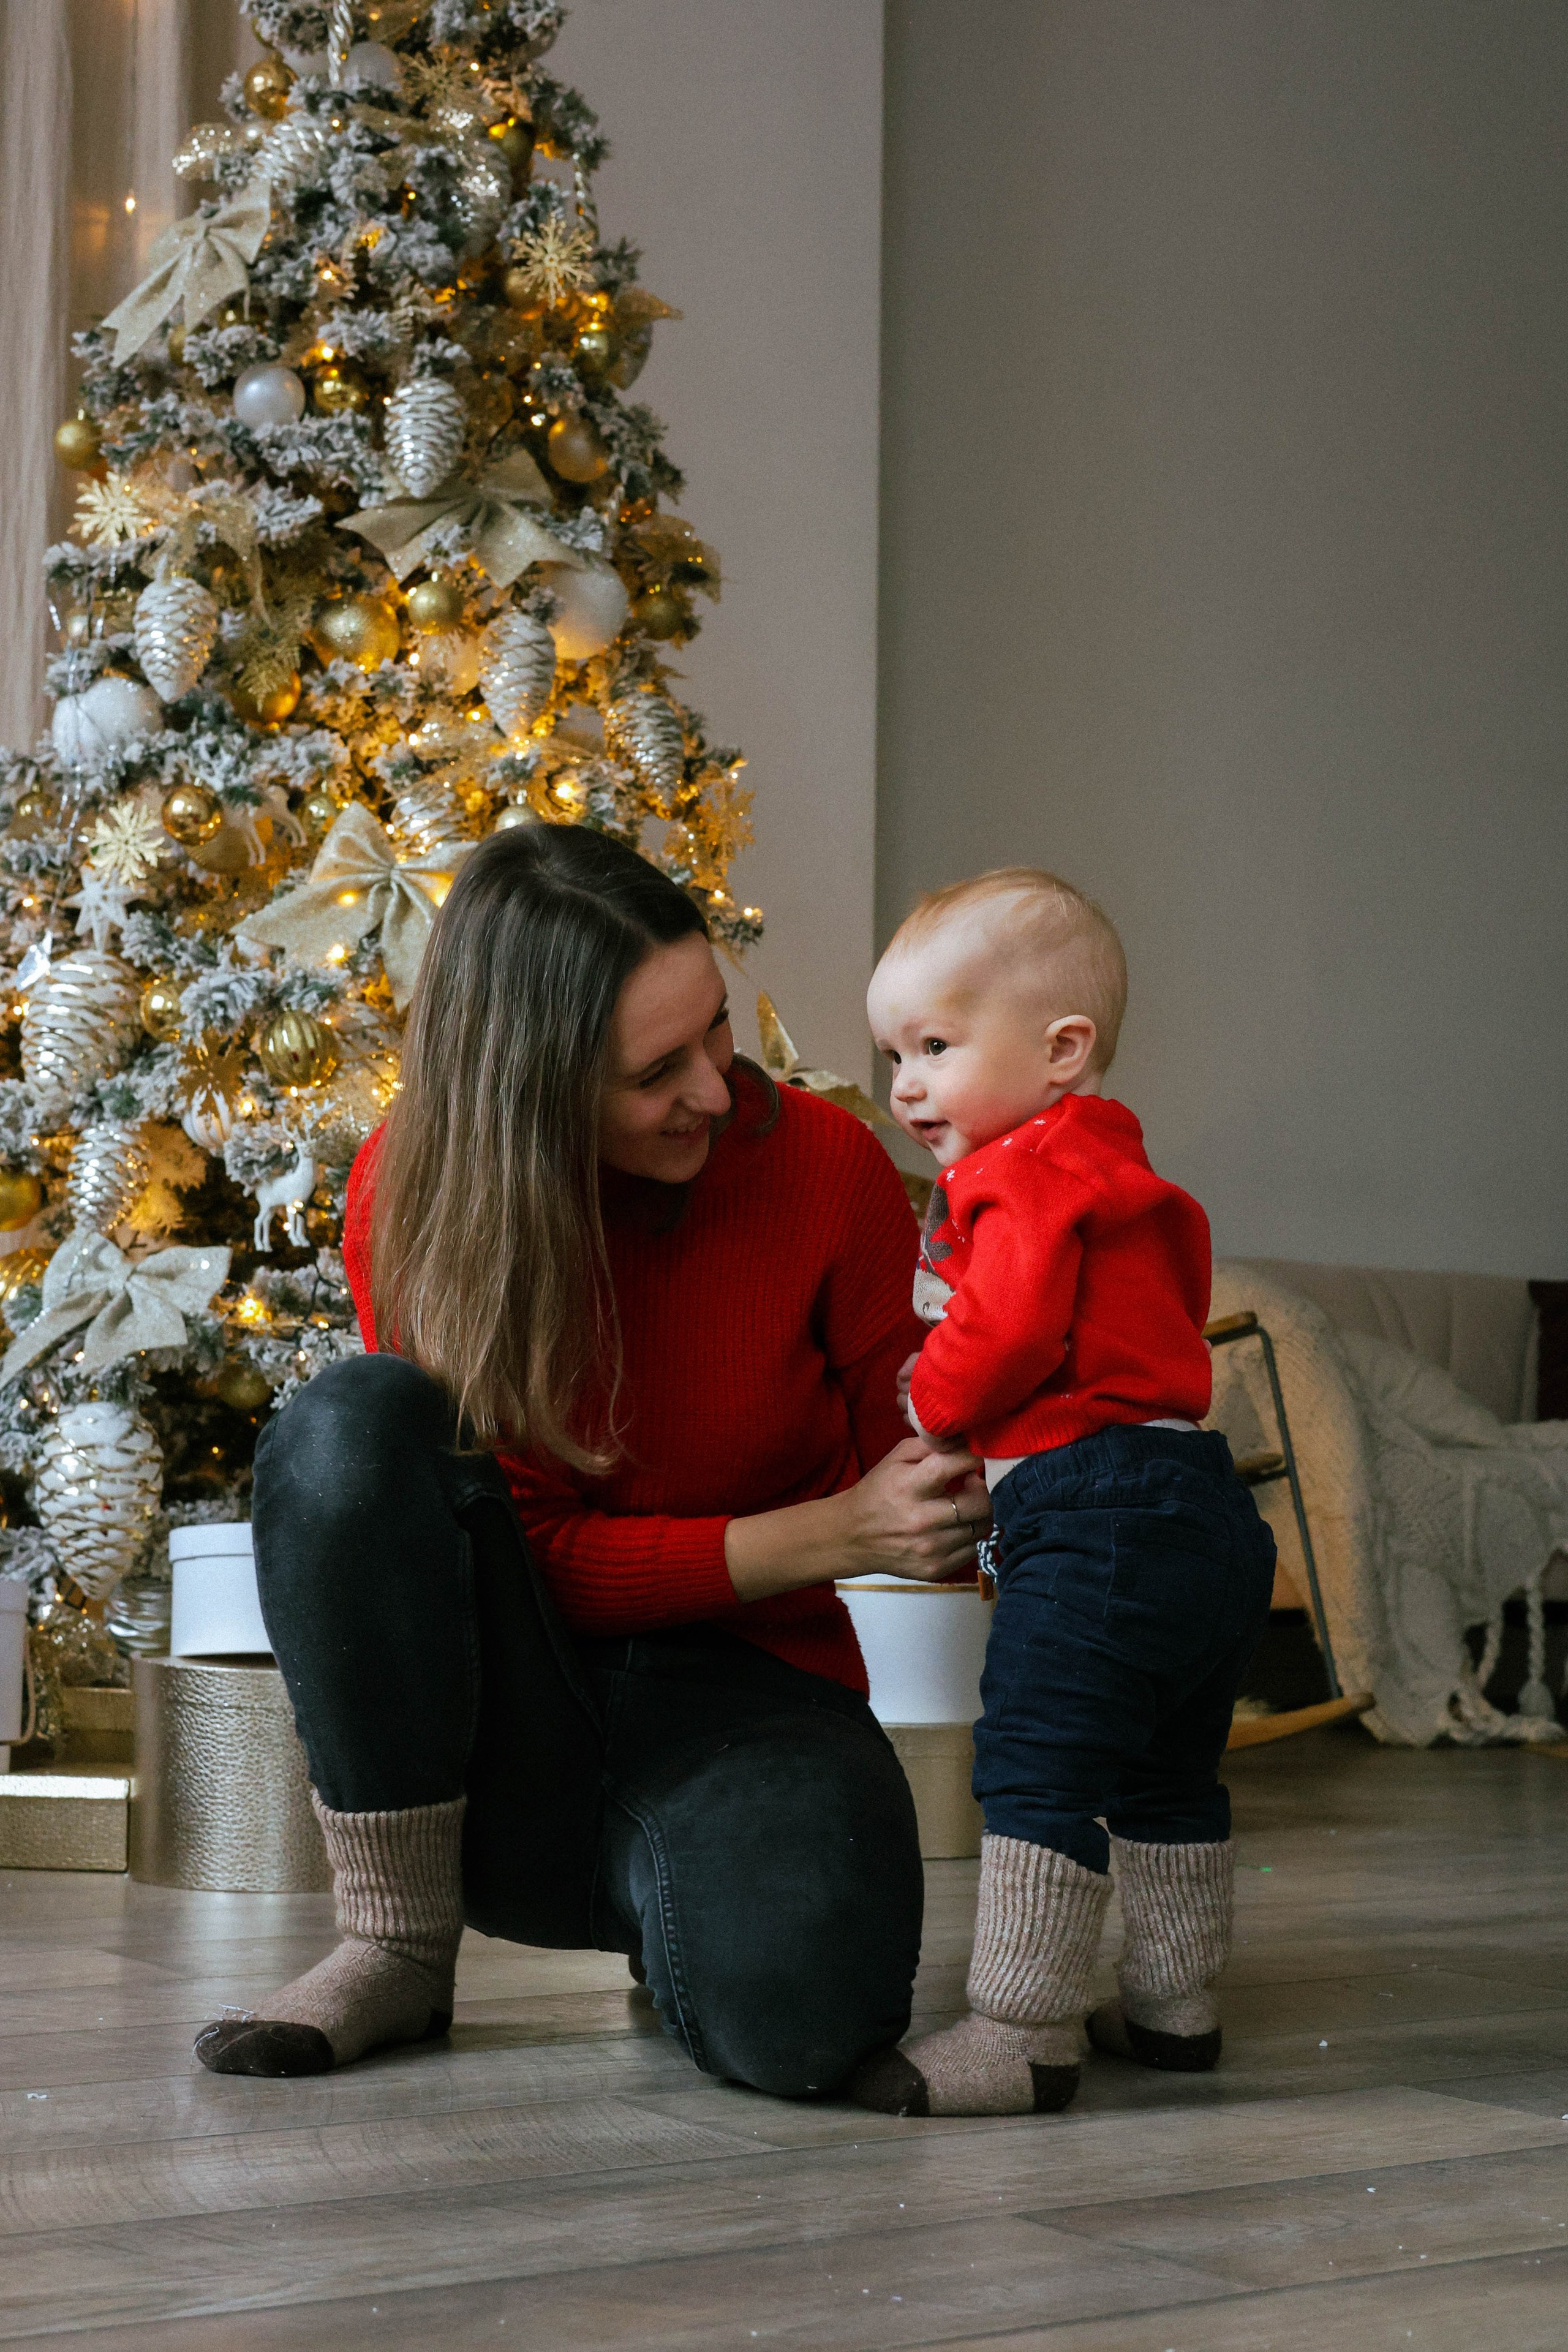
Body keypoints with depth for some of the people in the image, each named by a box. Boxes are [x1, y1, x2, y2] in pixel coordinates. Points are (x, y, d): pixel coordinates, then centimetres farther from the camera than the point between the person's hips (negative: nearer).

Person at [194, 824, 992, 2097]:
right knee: (353, 1420, -29)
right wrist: (837, 1531, -23)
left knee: (798, 2010, -34)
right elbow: (541, 1546, -12)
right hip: (495, 1733, 1)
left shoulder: (824, 1168, -11)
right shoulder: (412, 1195, -10)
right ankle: (398, 1947, -15)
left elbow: (901, 1464, 3)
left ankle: (662, 1889, 5)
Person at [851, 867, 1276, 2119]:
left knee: (1038, 1771, -10)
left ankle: (1020, 2035, -11)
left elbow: (1011, 1327, -21)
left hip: (1101, 1518, -11)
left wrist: (925, 1396, -3)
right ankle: (1177, 2005, 28)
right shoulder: (1117, 1175, 22)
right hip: (1206, 1512, 11)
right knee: (1167, 1777, 19)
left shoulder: (1032, 1176, -10)